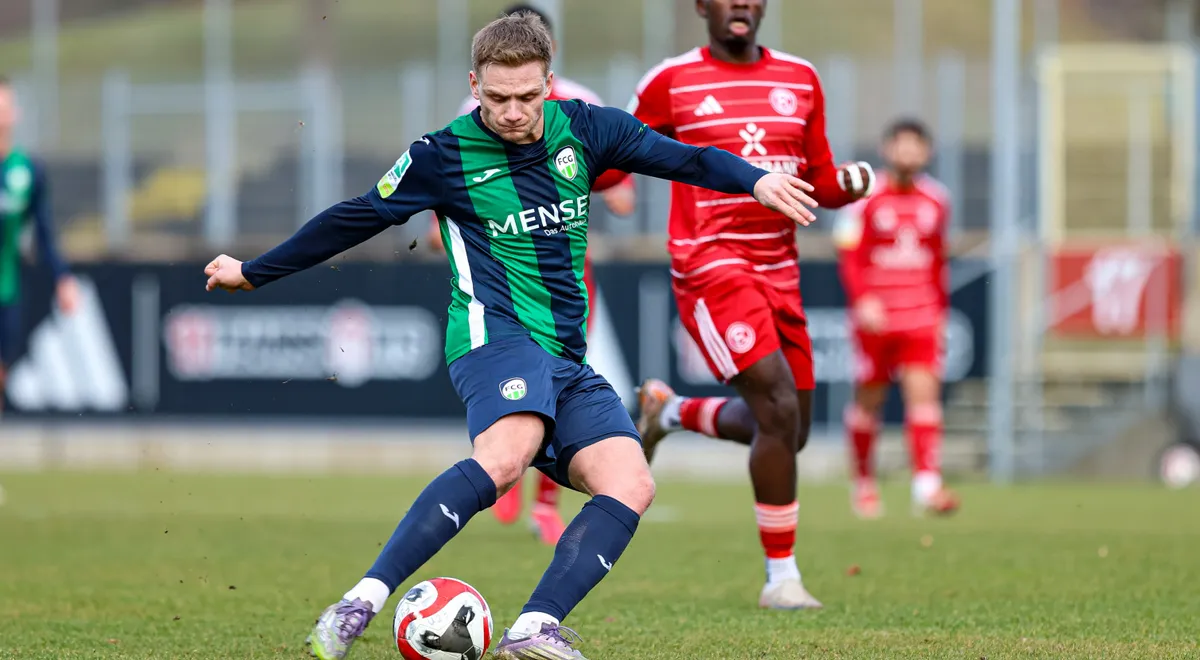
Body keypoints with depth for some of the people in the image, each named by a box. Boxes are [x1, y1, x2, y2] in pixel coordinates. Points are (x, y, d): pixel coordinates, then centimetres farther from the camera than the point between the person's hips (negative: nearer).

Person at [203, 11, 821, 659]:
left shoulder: (582, 129, 10)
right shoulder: (443, 156, 1)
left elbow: (681, 157, 9)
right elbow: (354, 218, 11)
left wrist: (756, 180, -10)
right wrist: (252, 272, 18)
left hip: (566, 359, 6)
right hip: (495, 334, -6)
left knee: (630, 485, -19)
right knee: (505, 454, -37)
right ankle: (359, 604, -42)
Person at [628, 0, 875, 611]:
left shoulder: (800, 80, 11)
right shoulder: (672, 83, -2)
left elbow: (820, 187, 16)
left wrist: (848, 184, -5)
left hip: (779, 273, 6)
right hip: (712, 266, -6)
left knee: (787, 431, 11)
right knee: (779, 410, -19)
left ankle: (670, 411, 39)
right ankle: (781, 578, -7)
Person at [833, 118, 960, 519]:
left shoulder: (936, 200, 10)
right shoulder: (865, 198, -4)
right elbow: (849, 256, -7)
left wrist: (941, 310, 20)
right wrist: (862, 299, -21)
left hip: (921, 318, 3)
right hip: (875, 316, -3)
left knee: (923, 390, -13)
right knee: (869, 399, 7)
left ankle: (926, 484, -20)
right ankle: (863, 482, 25)